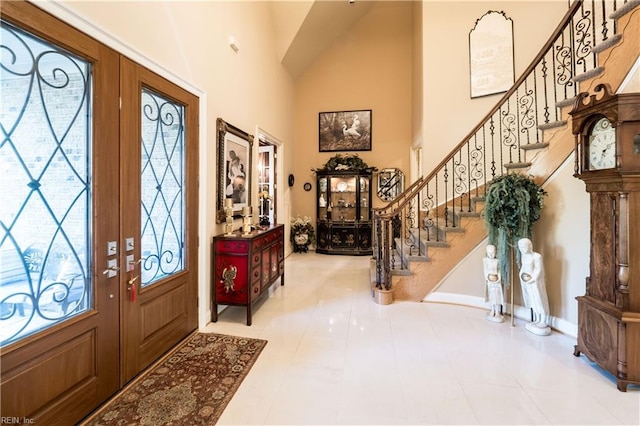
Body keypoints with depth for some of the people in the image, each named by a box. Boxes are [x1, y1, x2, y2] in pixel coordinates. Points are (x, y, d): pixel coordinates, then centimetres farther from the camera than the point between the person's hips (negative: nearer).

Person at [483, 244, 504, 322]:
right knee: (491, 296, 13)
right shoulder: (485, 260, -4)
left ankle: (497, 313, 16)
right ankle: (492, 311, 28)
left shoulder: (497, 261, -10)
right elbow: (485, 270, -2)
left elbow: (499, 271, -6)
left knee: (497, 296, 3)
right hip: (489, 281, 2)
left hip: (497, 281, -2)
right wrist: (488, 276, -16)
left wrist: (498, 278, -17)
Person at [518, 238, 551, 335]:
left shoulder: (537, 256, -14)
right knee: (533, 302, 16)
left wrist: (530, 279, -18)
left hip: (536, 282, -7)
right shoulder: (523, 256, 7)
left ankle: (543, 323, 12)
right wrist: (523, 276, -2)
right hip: (526, 283, 7)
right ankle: (536, 321, 28)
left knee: (540, 302, 1)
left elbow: (539, 271, -16)